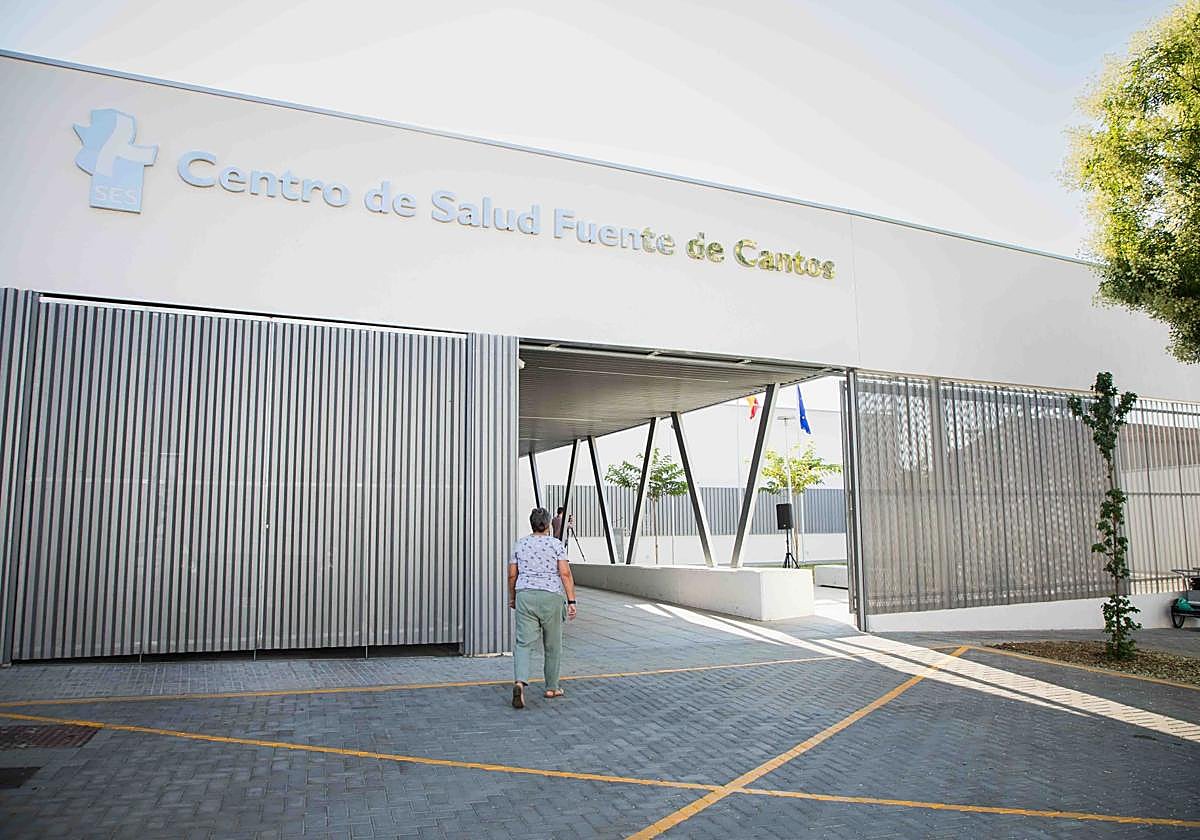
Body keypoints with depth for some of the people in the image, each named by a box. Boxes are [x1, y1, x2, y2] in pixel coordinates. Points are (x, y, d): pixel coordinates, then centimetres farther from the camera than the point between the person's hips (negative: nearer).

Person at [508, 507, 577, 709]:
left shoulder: (520, 544, 6)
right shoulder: (556, 544, -2)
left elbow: (512, 575, 8)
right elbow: (565, 573, -10)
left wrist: (512, 597, 22)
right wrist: (571, 601, -7)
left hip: (525, 596, 2)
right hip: (551, 597, -1)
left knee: (524, 643, -4)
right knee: (552, 645, 13)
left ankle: (520, 682, -27)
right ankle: (551, 688, 23)